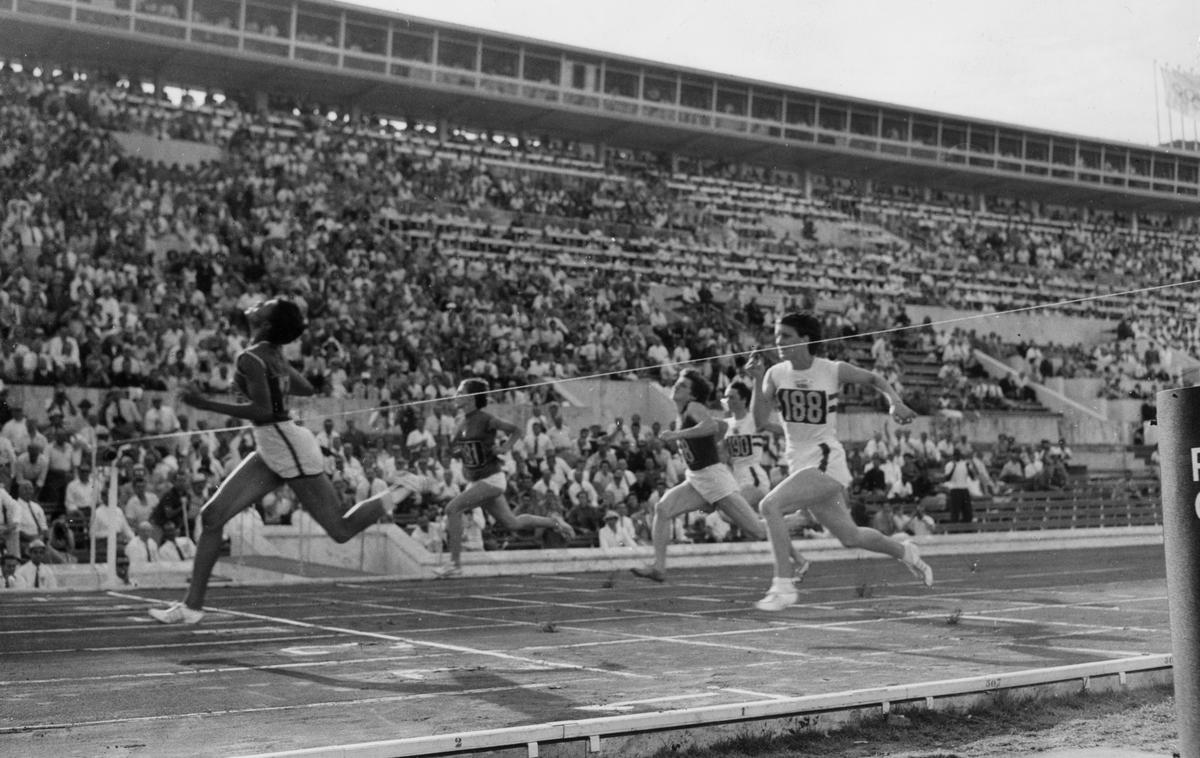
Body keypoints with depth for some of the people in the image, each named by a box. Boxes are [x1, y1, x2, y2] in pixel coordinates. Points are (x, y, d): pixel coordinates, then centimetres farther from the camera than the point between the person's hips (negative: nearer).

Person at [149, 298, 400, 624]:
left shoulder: (250, 359, -17)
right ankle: (192, 605, 5)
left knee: (341, 530, -2)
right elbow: (306, 389, 18)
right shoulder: (273, 353, 7)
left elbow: (263, 410, -26)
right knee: (211, 515, 2)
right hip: (270, 453, 9)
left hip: (291, 450, -9)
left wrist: (206, 404, -22)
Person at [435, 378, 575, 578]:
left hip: (491, 479, -8)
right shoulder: (461, 423, 5)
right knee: (512, 524, 14)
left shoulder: (485, 419, -15)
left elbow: (514, 430, -2)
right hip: (474, 481, 8)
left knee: (452, 508, -20)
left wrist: (504, 449, -14)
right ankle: (552, 521, 34)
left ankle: (455, 563, -14)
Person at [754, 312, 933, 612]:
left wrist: (895, 401, -8)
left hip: (825, 463, -6)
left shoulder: (833, 370, -9)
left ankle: (783, 586, -20)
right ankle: (905, 552, 44)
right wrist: (755, 381, -13)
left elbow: (874, 379, 7)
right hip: (799, 463, 6)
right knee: (850, 537, 18)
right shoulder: (775, 374, 1)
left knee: (770, 505, -26)